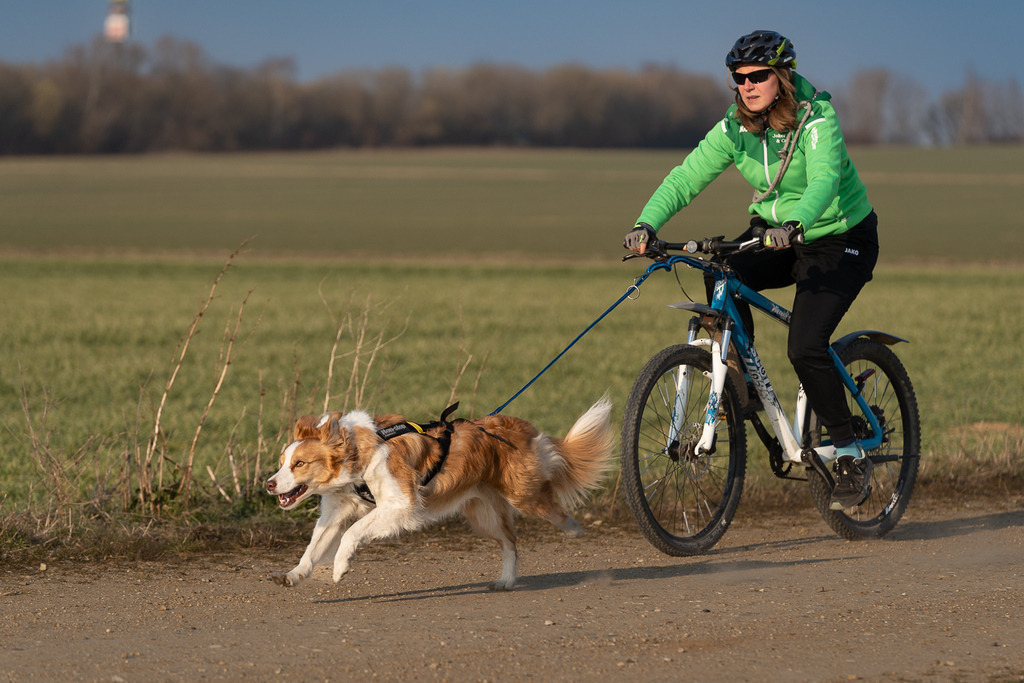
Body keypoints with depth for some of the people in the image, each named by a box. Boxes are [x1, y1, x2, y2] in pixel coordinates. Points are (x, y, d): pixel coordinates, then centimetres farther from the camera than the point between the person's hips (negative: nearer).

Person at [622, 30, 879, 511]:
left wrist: (794, 224, -60)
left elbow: (824, 180, -40)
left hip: (838, 240, -5)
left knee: (805, 348, -21)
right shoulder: (735, 129, -8)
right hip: (775, 234, 6)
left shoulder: (816, 119, -23)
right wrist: (647, 224, -32)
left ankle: (851, 457, -5)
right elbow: (686, 178, -14)